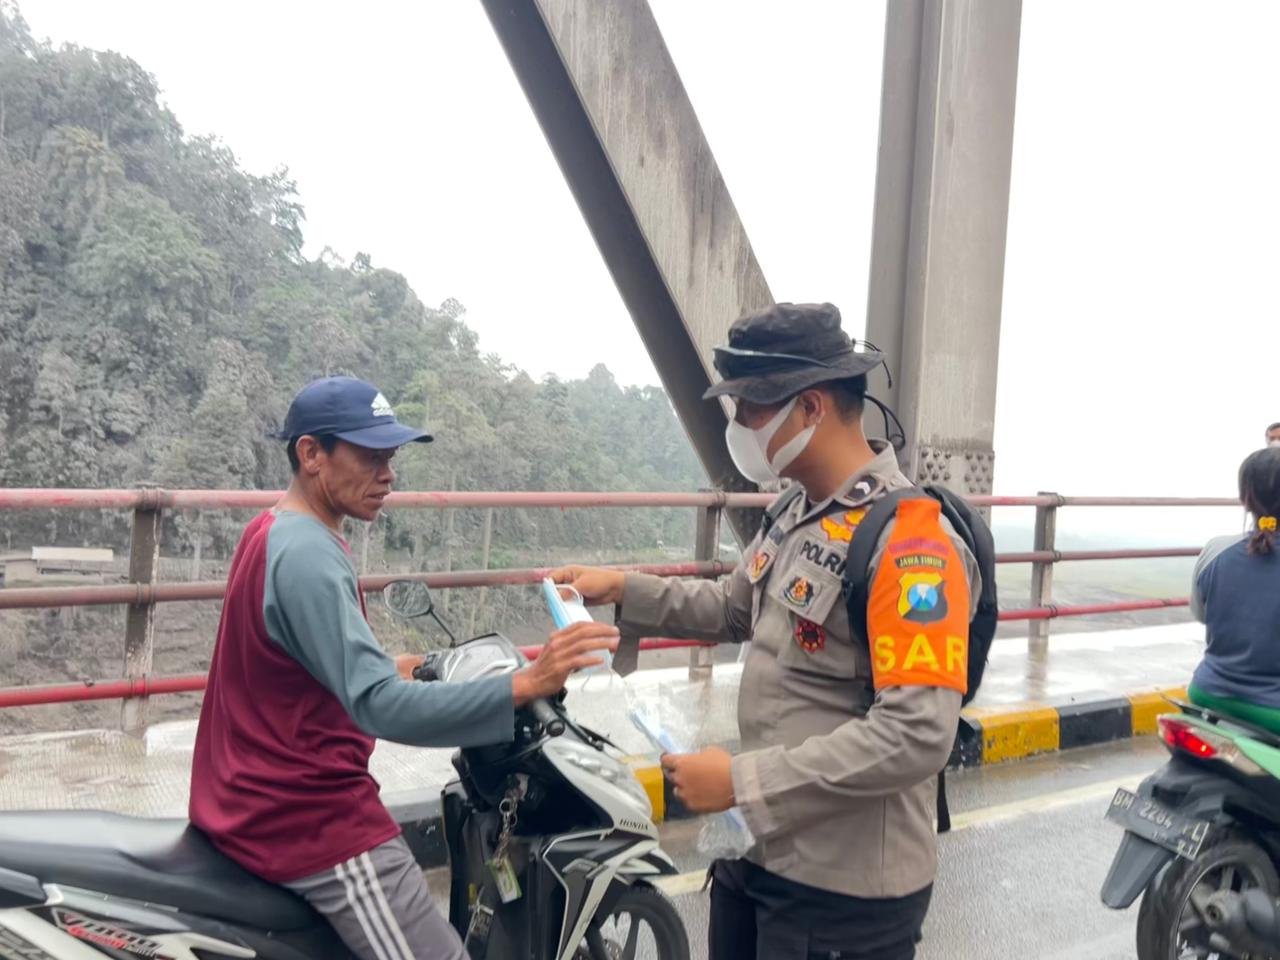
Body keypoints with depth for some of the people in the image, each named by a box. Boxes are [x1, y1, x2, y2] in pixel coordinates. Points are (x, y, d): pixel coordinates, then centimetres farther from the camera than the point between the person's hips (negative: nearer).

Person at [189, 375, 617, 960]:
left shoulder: (272, 532, 9)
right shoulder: (306, 555, -24)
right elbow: (380, 707, -35)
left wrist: (388, 670, 19)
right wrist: (525, 685, -42)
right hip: (312, 819, -11)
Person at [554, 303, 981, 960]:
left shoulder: (909, 541, -23)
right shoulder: (799, 513, 5)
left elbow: (916, 736, -29)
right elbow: (736, 610, 19)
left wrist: (743, 780, -25)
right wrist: (623, 590, 6)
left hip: (844, 889, -8)